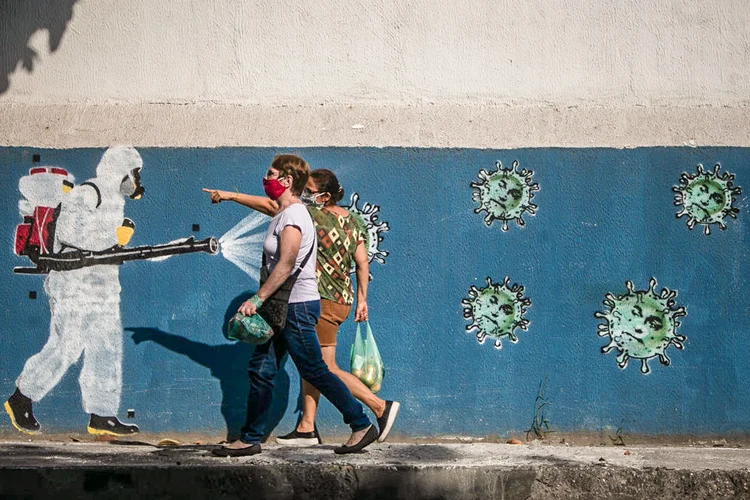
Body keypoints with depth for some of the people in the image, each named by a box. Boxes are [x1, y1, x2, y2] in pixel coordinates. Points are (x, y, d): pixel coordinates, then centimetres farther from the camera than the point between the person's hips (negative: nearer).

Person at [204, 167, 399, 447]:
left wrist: (230, 195, -8)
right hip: (342, 299, 9)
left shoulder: (314, 217, -15)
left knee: (327, 370, -4)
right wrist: (361, 299, 12)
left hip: (323, 302, -9)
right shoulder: (352, 221, 7)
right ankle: (306, 429, 14)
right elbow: (362, 262, 6)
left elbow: (270, 206, -14)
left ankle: (381, 407, -2)